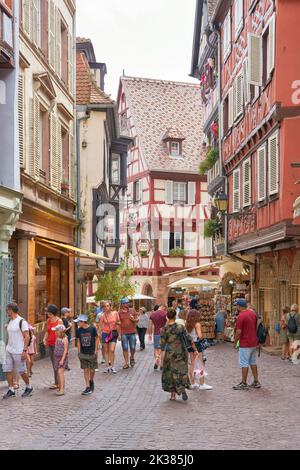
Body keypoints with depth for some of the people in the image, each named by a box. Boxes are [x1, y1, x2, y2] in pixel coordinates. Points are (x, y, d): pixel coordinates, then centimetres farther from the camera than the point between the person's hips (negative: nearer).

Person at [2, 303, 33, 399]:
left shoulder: (22, 322, -12)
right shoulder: (10, 322, 12)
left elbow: (27, 337, -15)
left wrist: (25, 350, -19)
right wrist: (7, 347, 16)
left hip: (19, 351, -7)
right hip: (9, 351, 7)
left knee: (21, 371, 2)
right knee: (7, 370, 1)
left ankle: (29, 388, 21)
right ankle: (11, 390, 9)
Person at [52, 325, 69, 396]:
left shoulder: (64, 339, -12)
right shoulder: (57, 339, 12)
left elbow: (65, 350, -15)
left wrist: (62, 360, -19)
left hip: (62, 358, -8)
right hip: (57, 357, 8)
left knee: (60, 372, -16)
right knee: (58, 373, 10)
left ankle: (62, 389, -19)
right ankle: (59, 388, 18)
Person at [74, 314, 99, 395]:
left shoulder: (92, 329, -11)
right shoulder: (78, 330, -3)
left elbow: (97, 339, -2)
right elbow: (78, 341, 7)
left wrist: (95, 350, -3)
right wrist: (79, 352, 4)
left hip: (92, 353, -2)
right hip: (83, 354, 2)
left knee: (92, 370, 6)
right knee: (86, 370, 3)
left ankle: (91, 381, 35)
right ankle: (88, 387, 7)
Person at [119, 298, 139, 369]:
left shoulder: (132, 310, 5)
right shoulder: (120, 313, 2)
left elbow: (137, 320, 8)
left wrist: (133, 319, -13)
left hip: (132, 332, 1)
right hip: (123, 333, -1)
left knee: (133, 348, 5)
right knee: (125, 348, 0)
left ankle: (132, 358, 34)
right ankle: (126, 363, 7)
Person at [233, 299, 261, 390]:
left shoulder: (241, 316, -18)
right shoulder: (252, 313, 7)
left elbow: (239, 332, -19)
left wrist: (235, 342, -5)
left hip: (245, 344, -8)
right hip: (254, 342, 8)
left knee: (244, 364, 0)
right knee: (253, 362, 17)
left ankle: (244, 384, 5)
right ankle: (256, 382, 19)